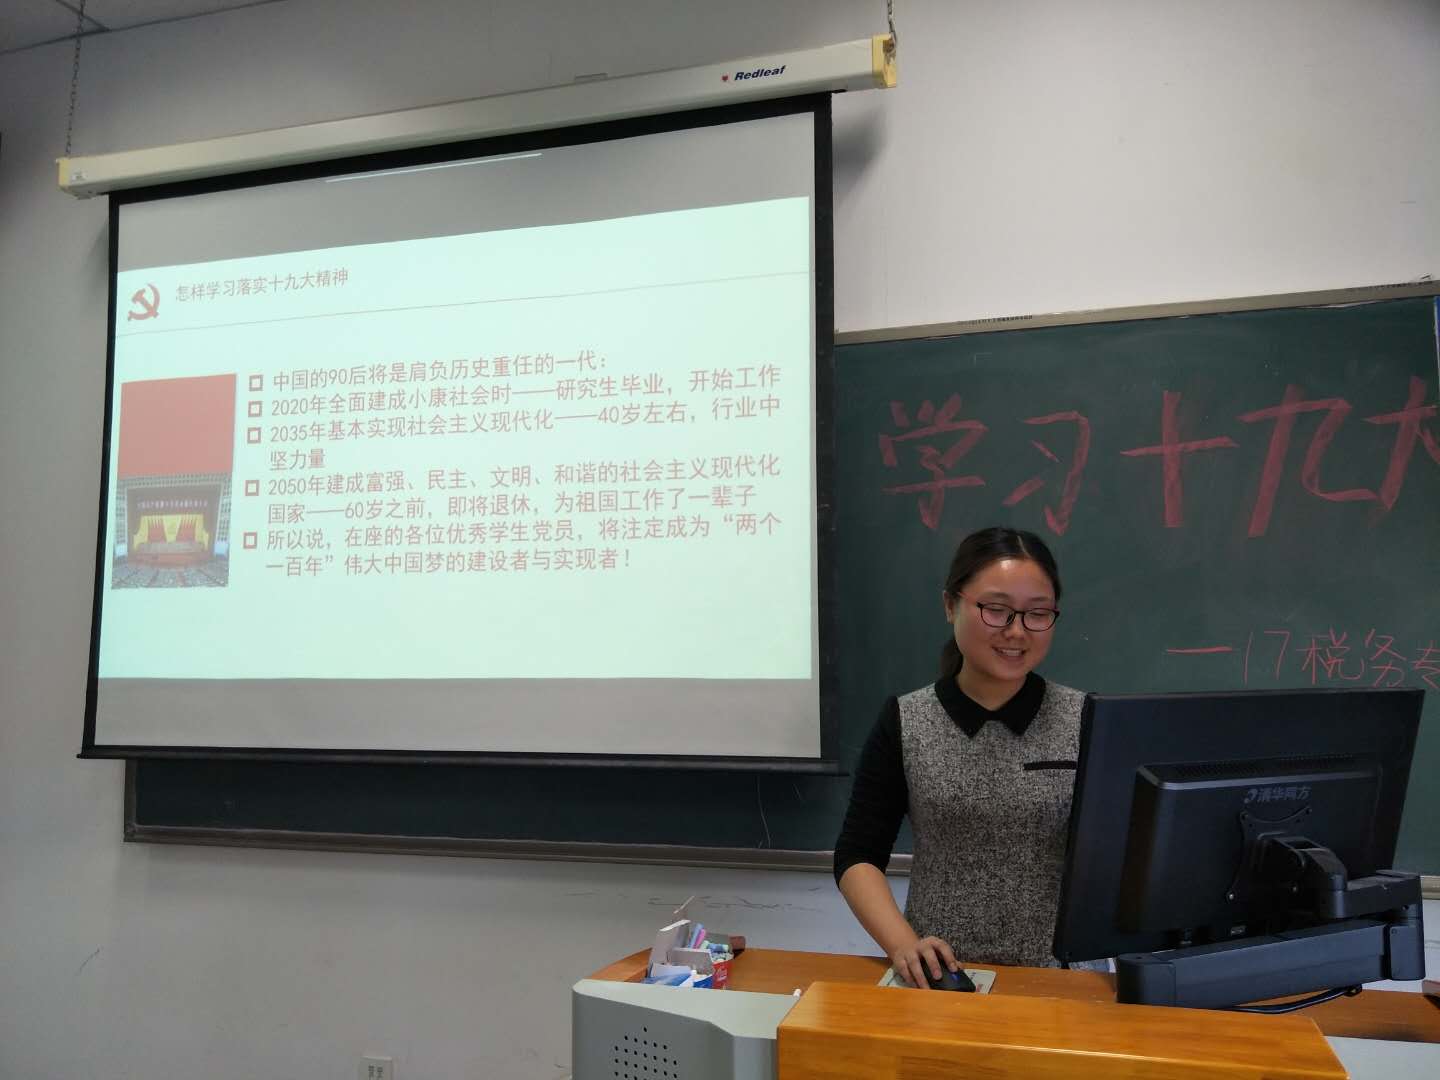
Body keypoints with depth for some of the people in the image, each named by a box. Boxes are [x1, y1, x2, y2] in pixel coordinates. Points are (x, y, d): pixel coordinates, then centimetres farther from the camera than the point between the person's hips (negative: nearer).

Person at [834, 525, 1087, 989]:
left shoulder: (1086, 721, 2)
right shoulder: (904, 723, 1)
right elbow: (857, 857, 2)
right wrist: (903, 945, -12)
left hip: (1058, 973, 1)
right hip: (939, 974, 0)